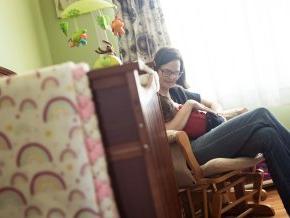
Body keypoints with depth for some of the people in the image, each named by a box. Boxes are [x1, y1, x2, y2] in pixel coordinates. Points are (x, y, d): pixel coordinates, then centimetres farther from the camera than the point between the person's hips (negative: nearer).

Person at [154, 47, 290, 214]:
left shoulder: (177, 91, 25)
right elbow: (169, 132, -13)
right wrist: (188, 105, -4)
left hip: (205, 142, 8)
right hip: (192, 153, -8)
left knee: (267, 135, -19)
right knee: (261, 116, -17)